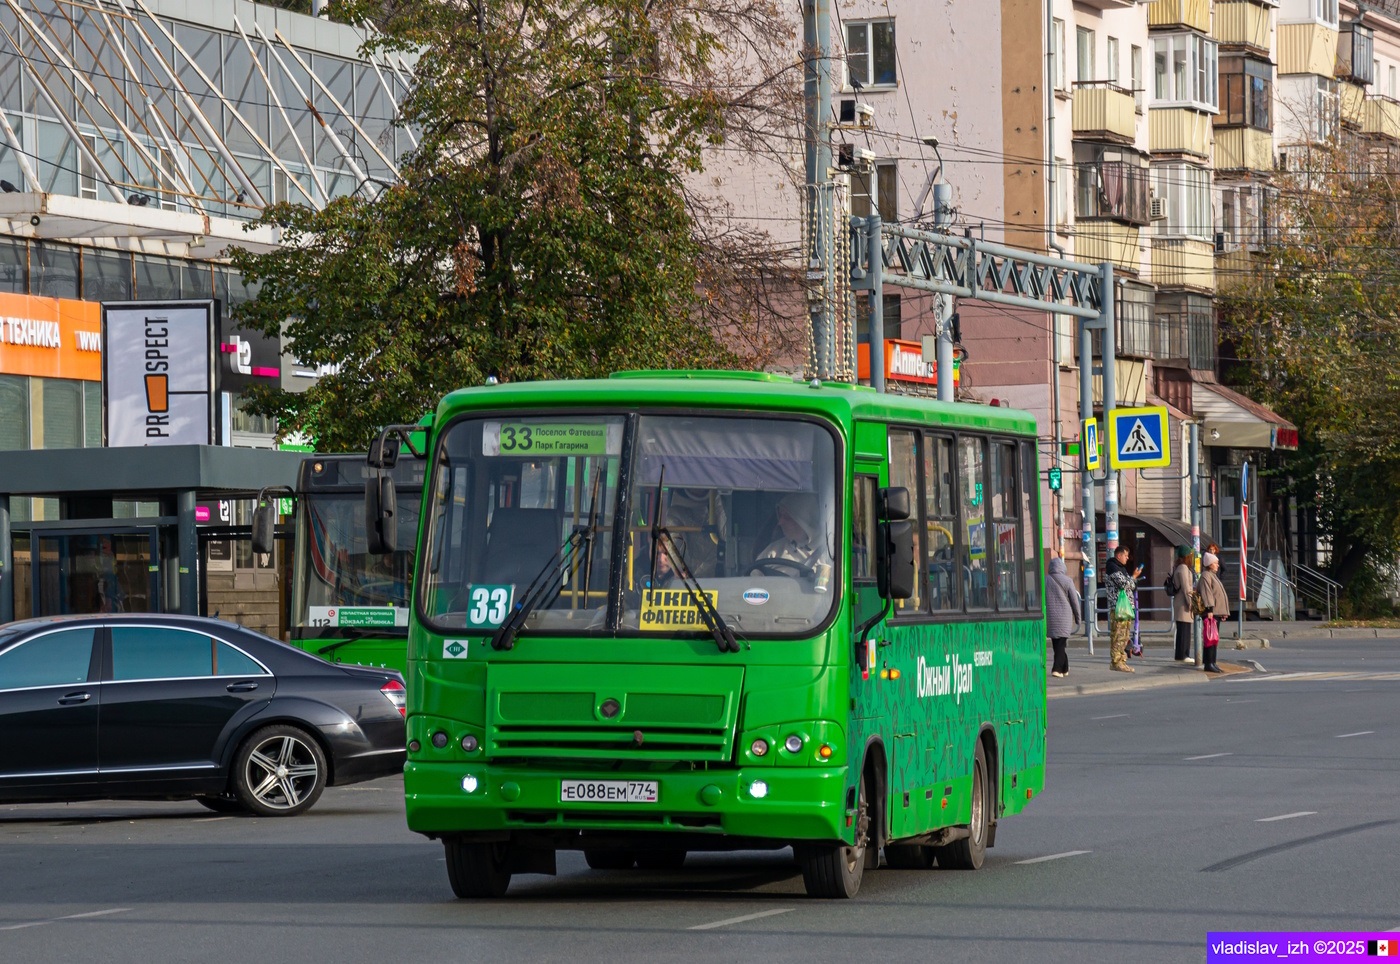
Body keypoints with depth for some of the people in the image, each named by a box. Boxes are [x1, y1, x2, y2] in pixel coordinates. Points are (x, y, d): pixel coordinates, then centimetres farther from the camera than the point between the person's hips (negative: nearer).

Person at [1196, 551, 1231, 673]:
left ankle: (1211, 663, 15)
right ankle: (1209, 664, -13)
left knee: (1214, 638, 11)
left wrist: (1224, 612, 25)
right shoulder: (1206, 576, -9)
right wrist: (1209, 609, -25)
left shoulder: (1213, 576, 23)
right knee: (1211, 637, -12)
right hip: (1211, 613, -10)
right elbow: (1206, 593, -18)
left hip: (1217, 612, 10)